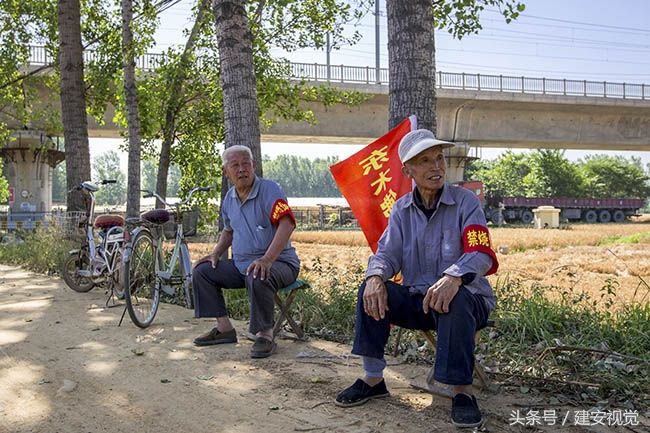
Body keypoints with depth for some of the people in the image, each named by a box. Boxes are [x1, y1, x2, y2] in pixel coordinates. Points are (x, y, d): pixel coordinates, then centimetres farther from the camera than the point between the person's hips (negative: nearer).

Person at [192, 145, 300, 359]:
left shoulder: (269, 189, -14)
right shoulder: (229, 198, 10)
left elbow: (287, 224, -28)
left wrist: (267, 259, -38)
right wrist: (215, 254, 9)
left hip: (278, 262, -8)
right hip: (240, 264, 8)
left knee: (257, 278, -39)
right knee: (201, 272, 1)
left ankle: (265, 335, -21)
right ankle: (224, 328, 2)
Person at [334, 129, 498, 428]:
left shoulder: (465, 201, -8)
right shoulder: (402, 209, 6)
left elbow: (481, 253, -21)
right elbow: (387, 253, -1)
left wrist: (454, 277, -44)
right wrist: (376, 277, -27)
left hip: (468, 300, -4)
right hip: (417, 300, 4)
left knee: (455, 301, -37)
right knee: (371, 291, -19)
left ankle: (462, 390, -25)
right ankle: (373, 379, -8)